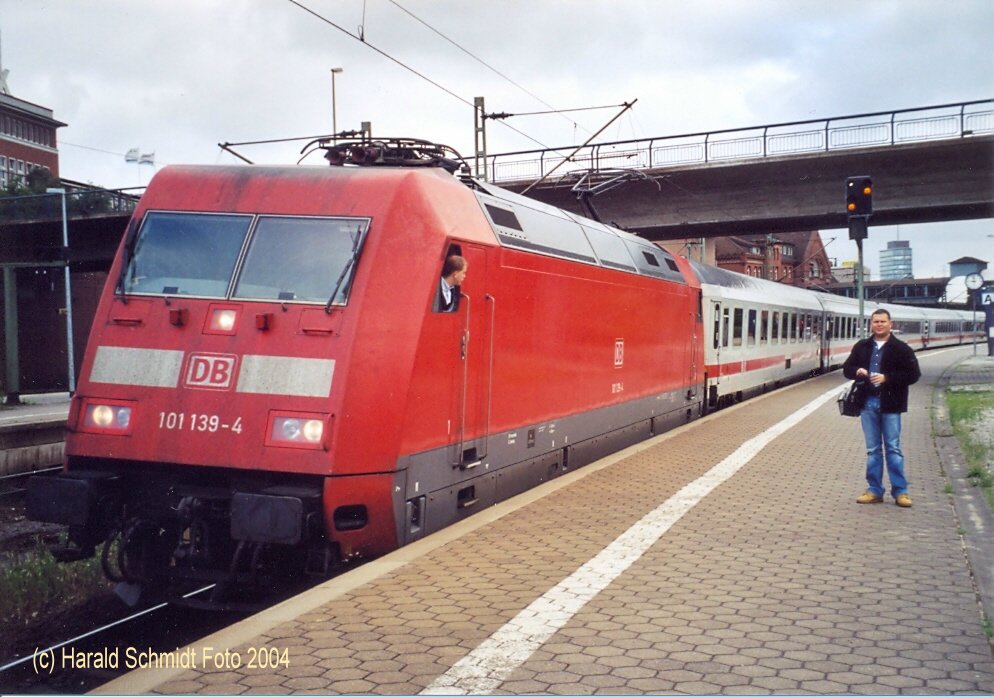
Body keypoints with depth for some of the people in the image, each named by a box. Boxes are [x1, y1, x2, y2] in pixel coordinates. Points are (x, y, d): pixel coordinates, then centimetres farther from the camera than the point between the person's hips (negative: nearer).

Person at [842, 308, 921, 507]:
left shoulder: (901, 348, -2)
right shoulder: (862, 347, 9)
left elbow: (914, 374, -7)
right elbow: (847, 368, 15)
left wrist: (887, 378, -17)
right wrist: (857, 372, -8)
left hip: (890, 405, -3)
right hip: (868, 403, 4)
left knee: (893, 448, 0)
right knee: (873, 449, 9)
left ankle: (900, 491, 8)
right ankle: (874, 490, 15)